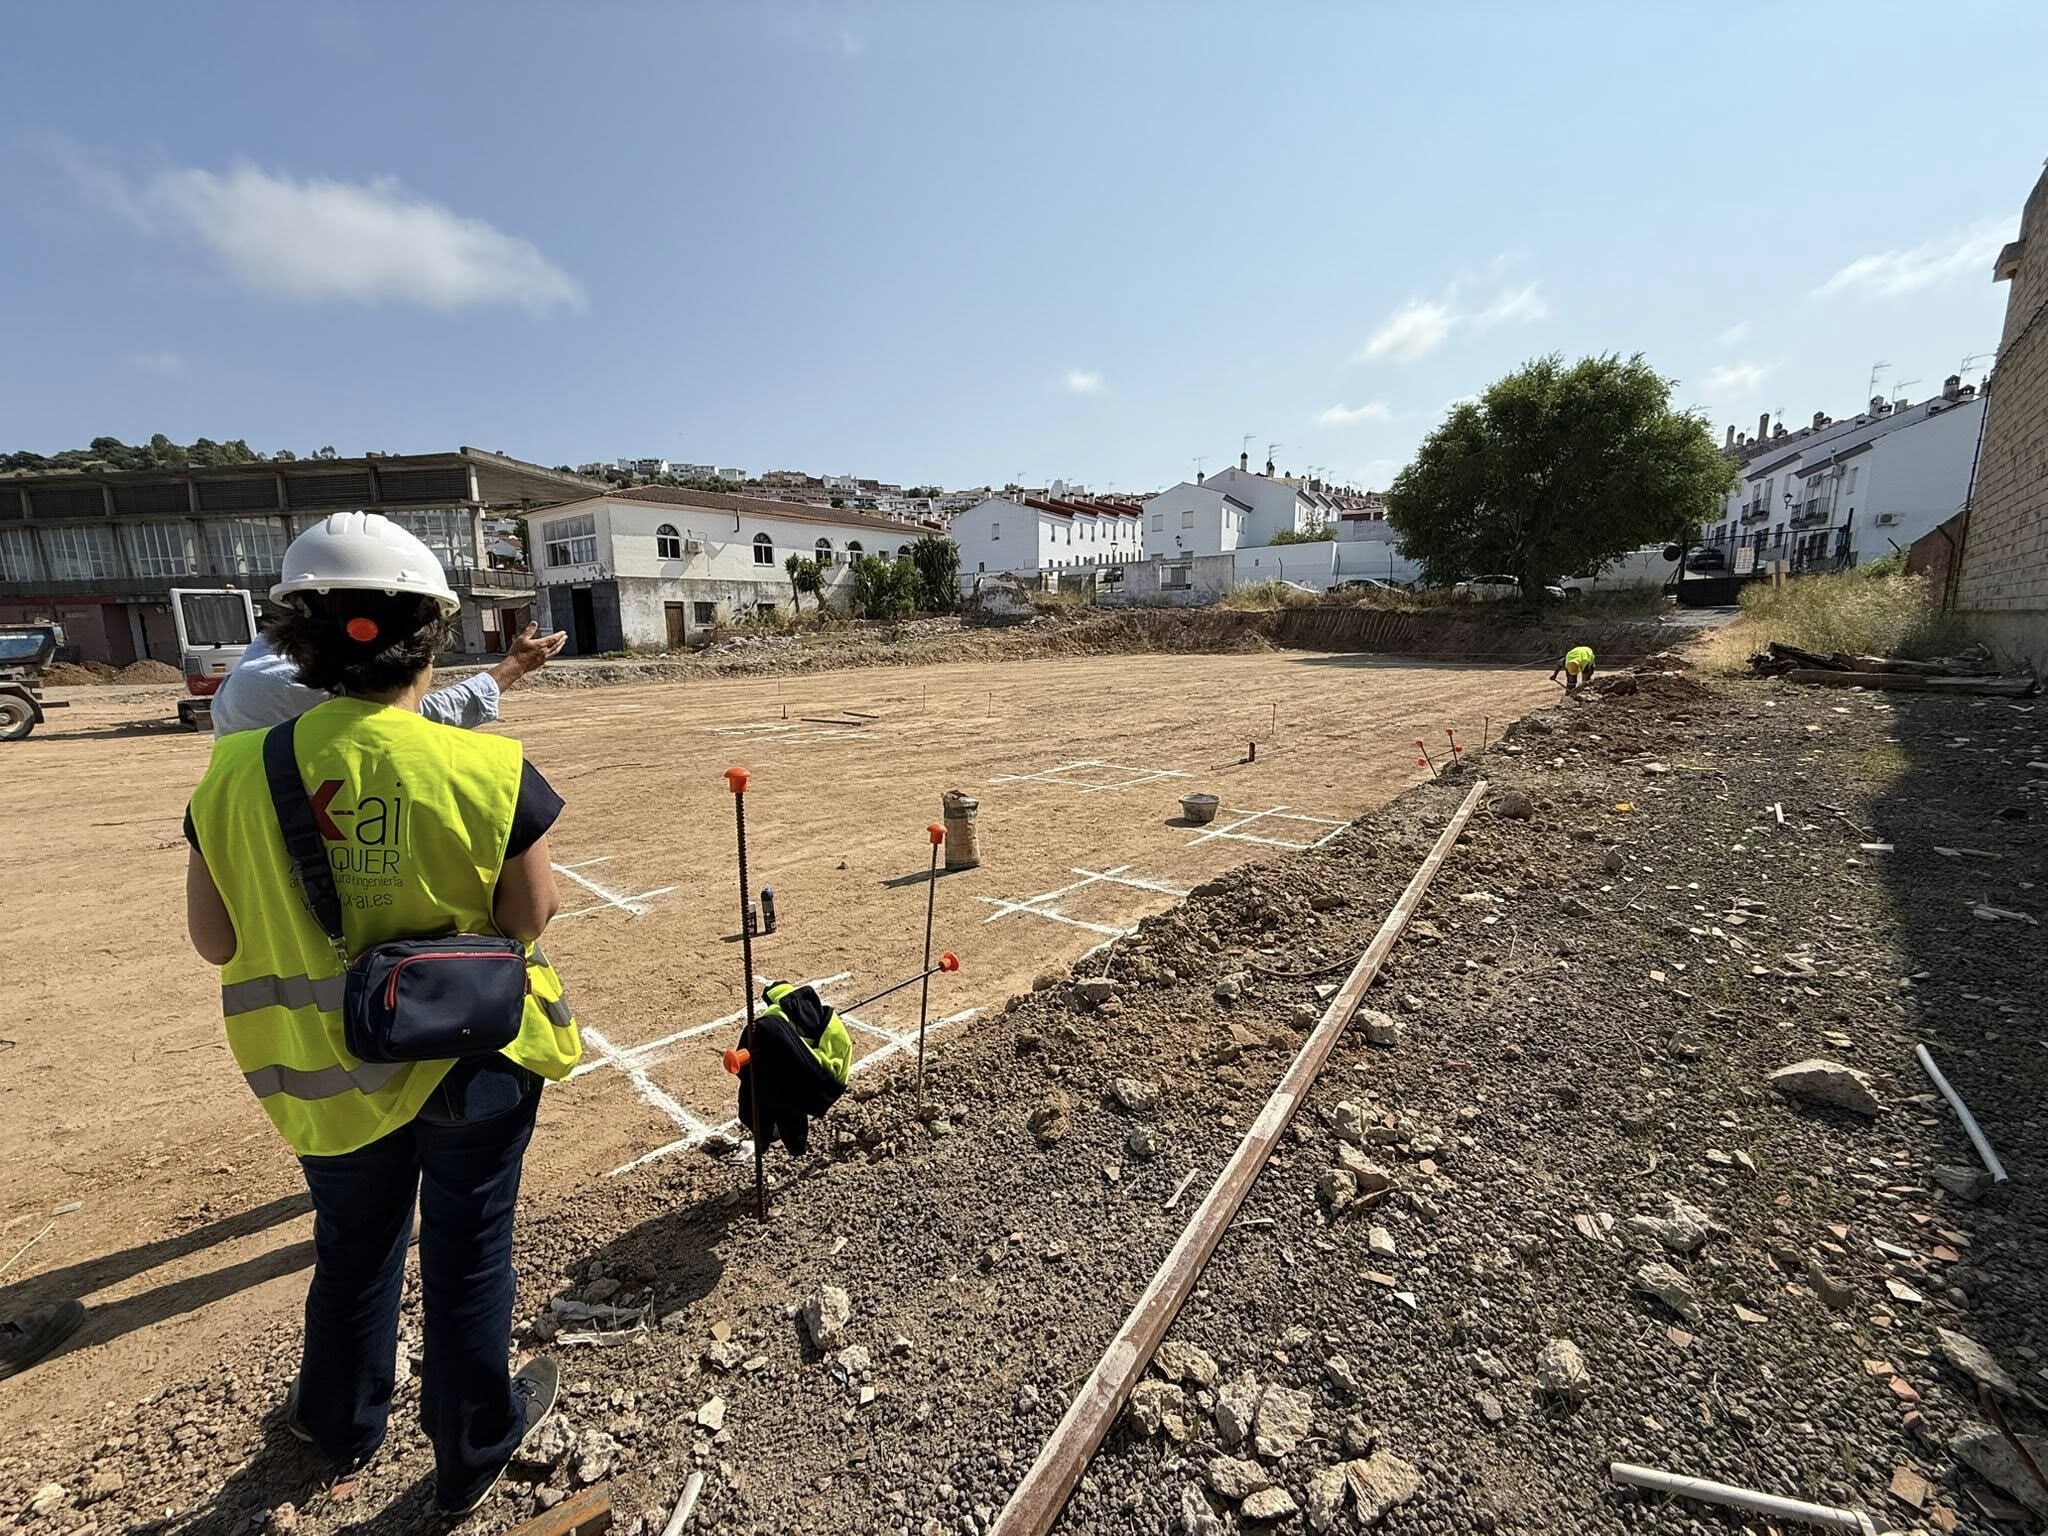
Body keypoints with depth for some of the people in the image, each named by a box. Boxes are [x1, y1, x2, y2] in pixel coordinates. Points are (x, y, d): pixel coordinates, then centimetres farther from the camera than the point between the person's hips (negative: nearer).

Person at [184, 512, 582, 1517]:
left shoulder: (237, 774, -13)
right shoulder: (486, 770, -23)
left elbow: (215, 939, -4)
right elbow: (530, 918, -15)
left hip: (328, 1069, 3)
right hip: (472, 1057, -2)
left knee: (353, 1246, 29)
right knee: (466, 1254, 20)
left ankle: (341, 1418, 55)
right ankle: (472, 1450, 43)